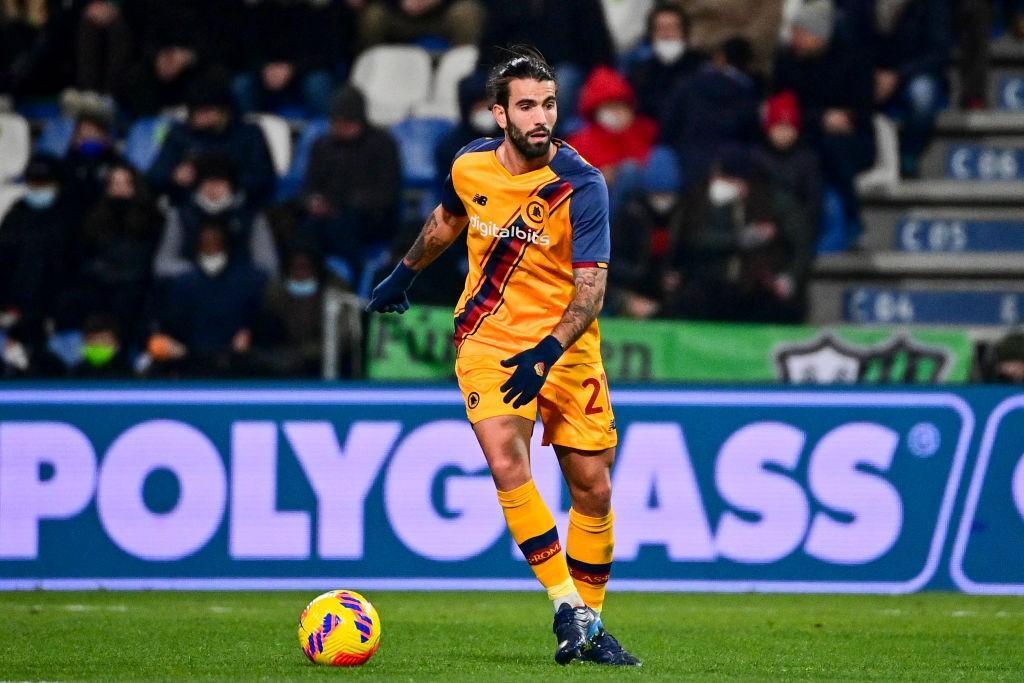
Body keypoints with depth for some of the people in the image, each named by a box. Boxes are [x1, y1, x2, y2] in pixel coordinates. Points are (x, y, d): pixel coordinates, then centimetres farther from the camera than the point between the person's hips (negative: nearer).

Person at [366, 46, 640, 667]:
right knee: (506, 460, -23)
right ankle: (568, 607, -17)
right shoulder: (471, 167, -4)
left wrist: (548, 353, -34)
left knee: (593, 486, 1)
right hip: (488, 338, 1)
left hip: (566, 346, -1)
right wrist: (406, 273, 33)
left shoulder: (581, 185, -16)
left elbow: (591, 288, -20)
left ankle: (590, 625, 19)